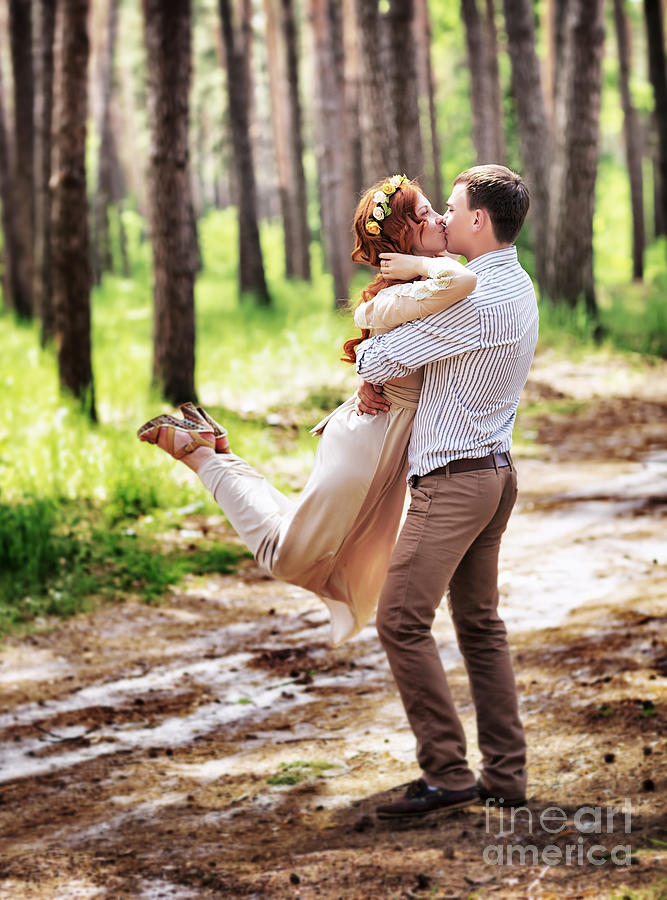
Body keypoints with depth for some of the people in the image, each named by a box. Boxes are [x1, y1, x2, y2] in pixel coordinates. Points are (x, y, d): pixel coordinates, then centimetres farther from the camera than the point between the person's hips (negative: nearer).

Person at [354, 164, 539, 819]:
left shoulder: (478, 300, -20)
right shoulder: (516, 286, 13)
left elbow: (382, 359, -16)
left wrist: (366, 360, 7)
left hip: (453, 478, -10)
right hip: (493, 472, 10)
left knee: (401, 620, -9)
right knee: (480, 624, 13)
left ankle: (447, 774, -8)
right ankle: (505, 774, 14)